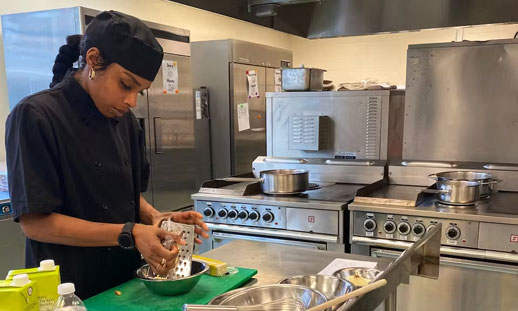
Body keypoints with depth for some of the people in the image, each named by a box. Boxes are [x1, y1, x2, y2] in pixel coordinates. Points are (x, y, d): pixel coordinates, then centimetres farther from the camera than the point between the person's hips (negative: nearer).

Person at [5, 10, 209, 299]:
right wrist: (128, 234, -25)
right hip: (73, 292, -6)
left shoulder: (125, 120, 3)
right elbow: (34, 221, -19)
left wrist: (156, 218, -9)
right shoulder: (35, 117, -17)